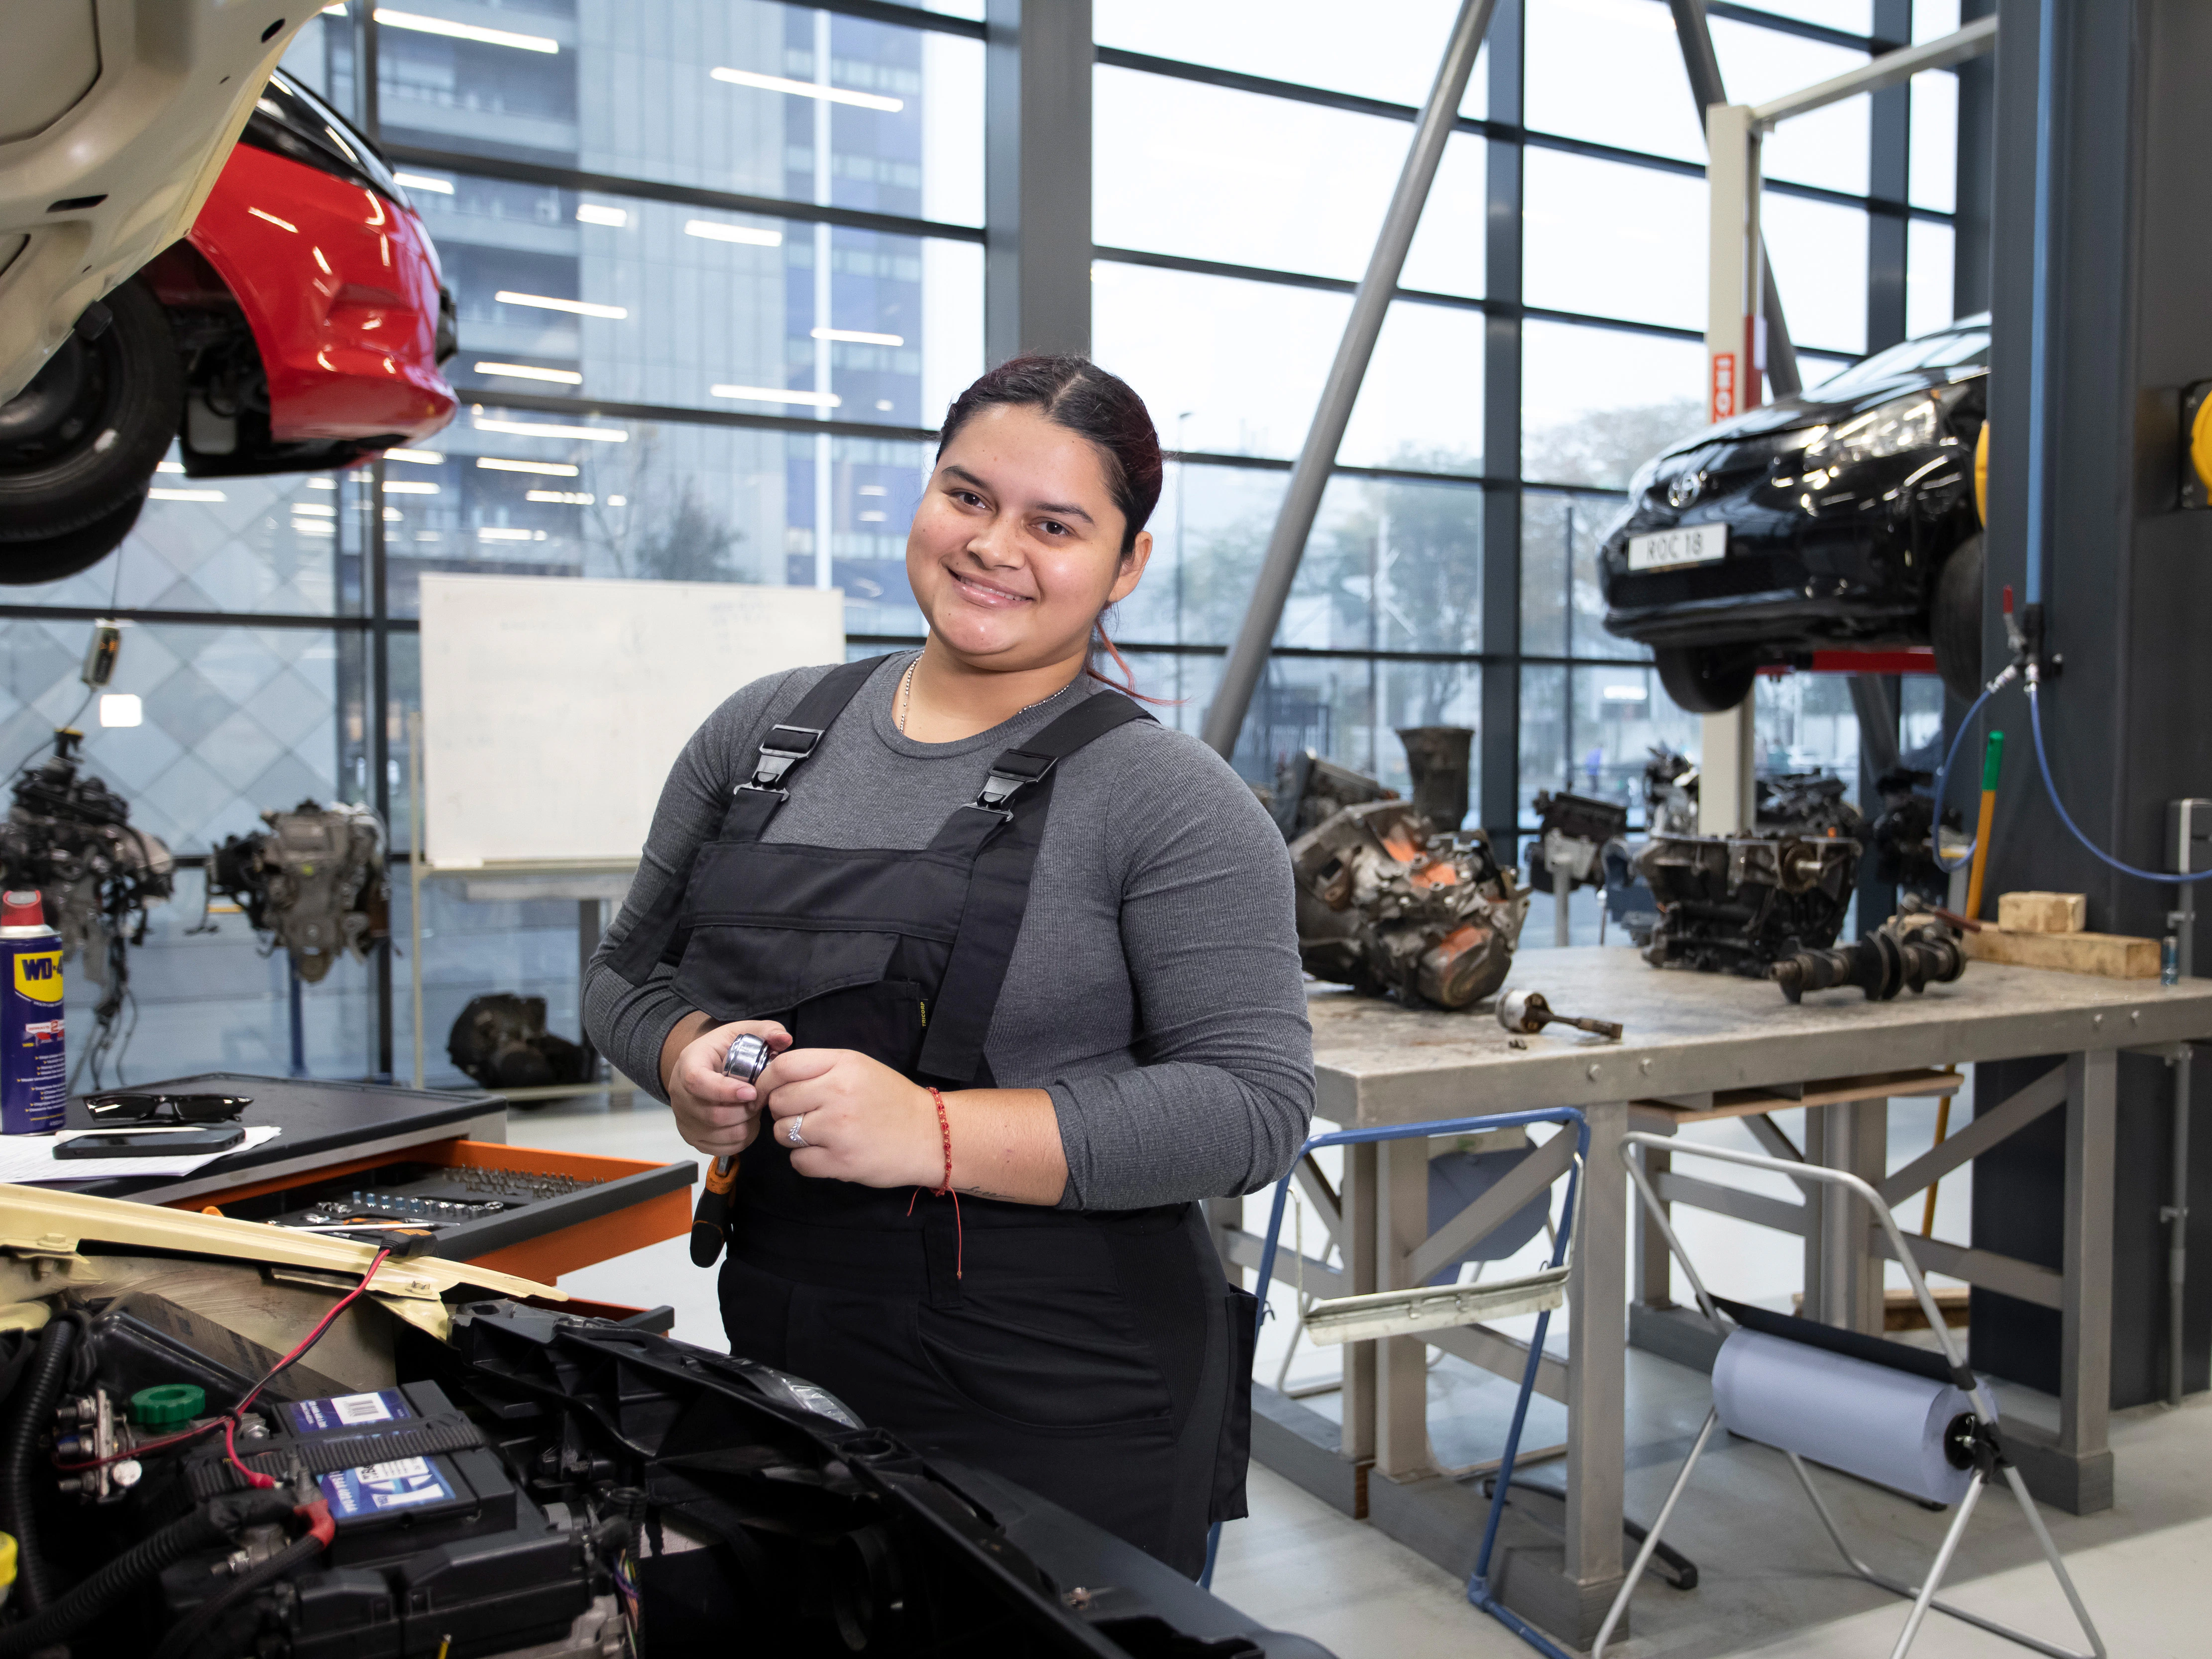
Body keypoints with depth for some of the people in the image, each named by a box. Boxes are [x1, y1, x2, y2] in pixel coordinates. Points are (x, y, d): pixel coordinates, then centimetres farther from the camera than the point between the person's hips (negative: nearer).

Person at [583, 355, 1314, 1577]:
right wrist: (686, 1060, -7)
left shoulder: (1170, 802, -10)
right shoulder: (764, 732, 6)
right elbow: (628, 971, 16)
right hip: (781, 1364, 5)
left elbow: (1257, 1105, -16)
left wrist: (935, 1135, -23)